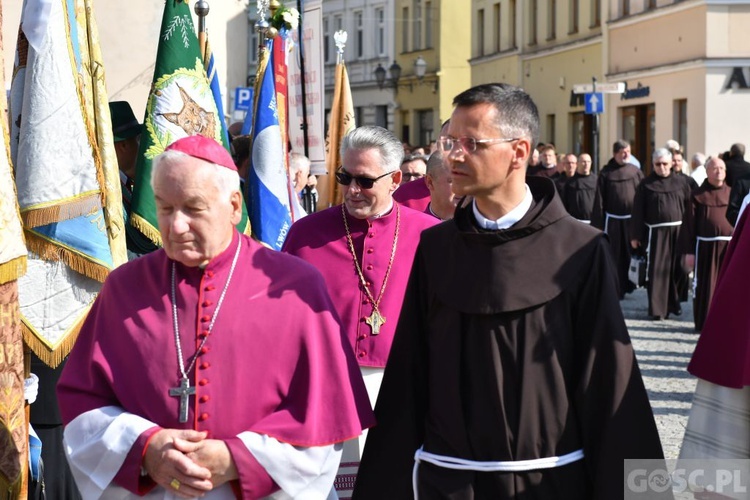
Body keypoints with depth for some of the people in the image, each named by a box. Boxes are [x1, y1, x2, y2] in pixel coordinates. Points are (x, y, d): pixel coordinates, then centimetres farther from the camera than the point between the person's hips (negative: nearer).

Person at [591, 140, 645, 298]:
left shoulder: (635, 172, 4)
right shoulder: (606, 173, 0)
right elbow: (599, 200, -1)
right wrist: (598, 224, -5)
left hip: (631, 219, 1)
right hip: (612, 220, -1)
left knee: (630, 254, 6)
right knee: (614, 256, 3)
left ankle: (629, 284, 19)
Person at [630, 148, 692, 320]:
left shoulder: (680, 183, 7)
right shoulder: (646, 185, 2)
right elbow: (638, 211, 1)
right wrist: (635, 236, -3)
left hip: (678, 231, 2)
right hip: (655, 233, -2)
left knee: (676, 269, 7)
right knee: (657, 270, -3)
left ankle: (674, 303, 22)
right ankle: (657, 308, 2)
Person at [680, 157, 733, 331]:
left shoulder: (731, 193, 9)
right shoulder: (698, 195, 1)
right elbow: (689, 225, -1)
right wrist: (688, 251, -5)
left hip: (729, 245, 3)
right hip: (705, 246, -3)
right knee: (705, 286, 2)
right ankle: (703, 322, 12)